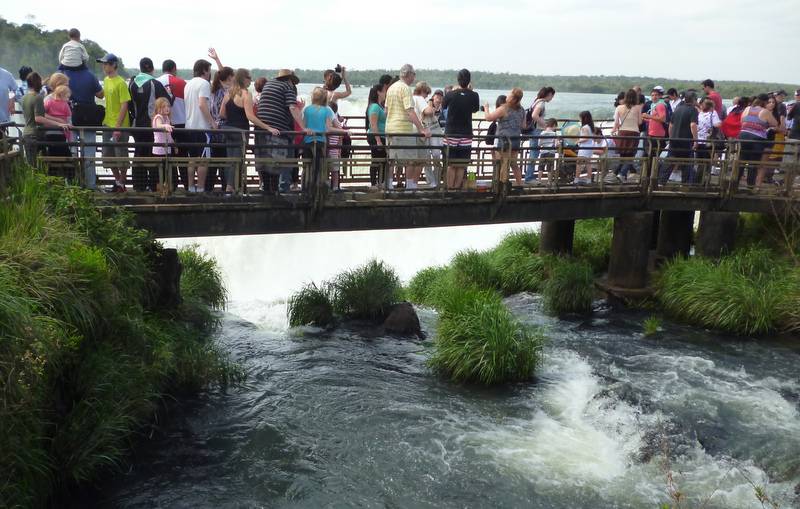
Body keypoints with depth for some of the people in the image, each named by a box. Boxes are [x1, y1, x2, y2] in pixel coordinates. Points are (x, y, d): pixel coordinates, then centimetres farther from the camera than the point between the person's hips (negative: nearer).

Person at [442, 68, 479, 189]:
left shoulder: (451, 95, -7)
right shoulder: (474, 95, -5)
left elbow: (443, 106, 13)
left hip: (451, 134, 0)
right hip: (466, 135, 0)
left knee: (451, 165, 7)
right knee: (461, 166, 7)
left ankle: (449, 188, 7)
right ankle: (457, 188, 8)